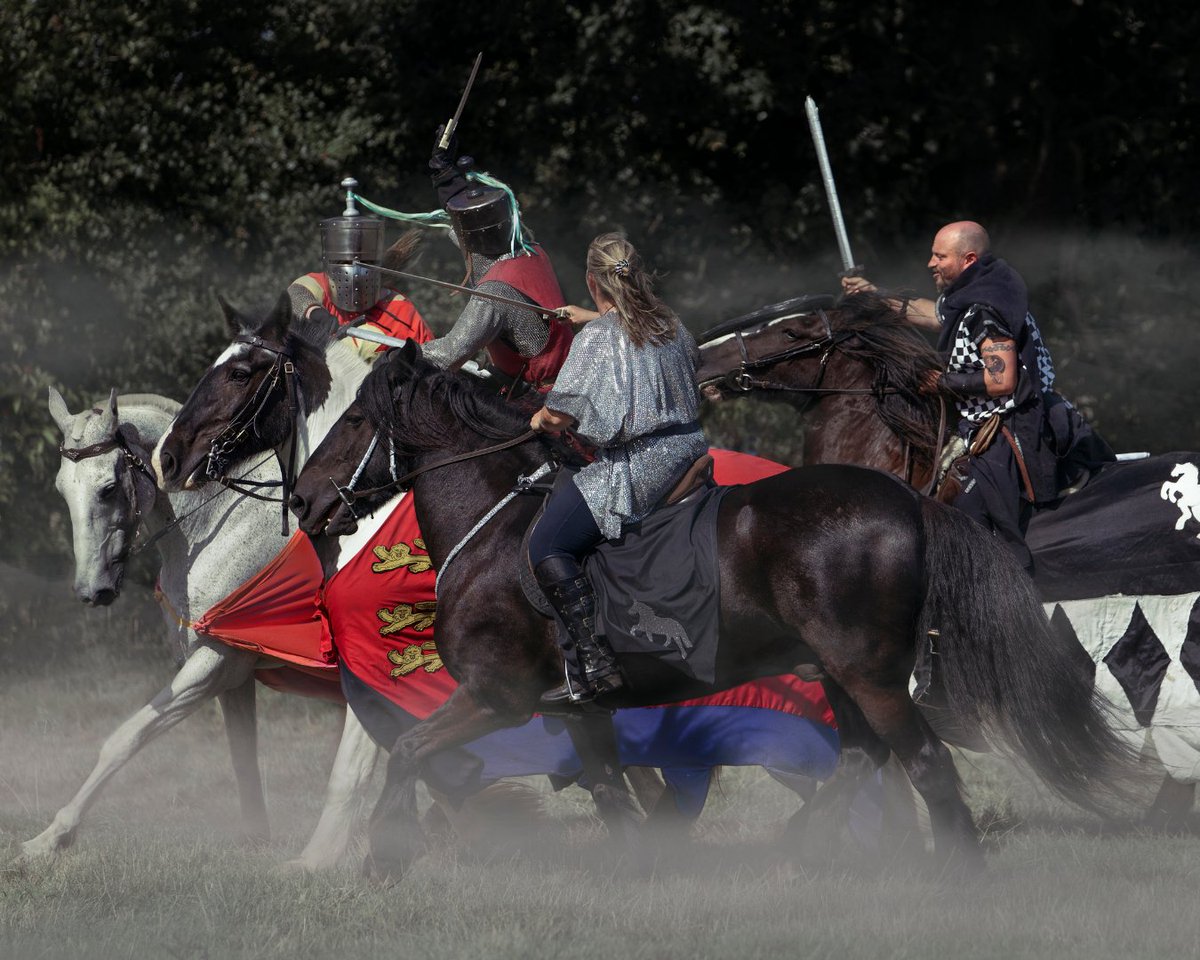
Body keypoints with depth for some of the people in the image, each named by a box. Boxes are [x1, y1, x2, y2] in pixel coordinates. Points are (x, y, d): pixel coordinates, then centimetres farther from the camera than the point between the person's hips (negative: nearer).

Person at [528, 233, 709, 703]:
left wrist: (541, 419, 14)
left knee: (546, 546, -9)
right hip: (688, 450, 9)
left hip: (634, 469, -9)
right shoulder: (671, 325, 10)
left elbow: (560, 414, -11)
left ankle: (592, 660, -20)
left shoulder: (595, 339, -10)